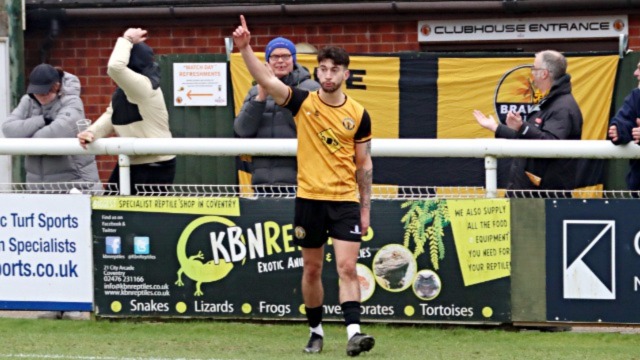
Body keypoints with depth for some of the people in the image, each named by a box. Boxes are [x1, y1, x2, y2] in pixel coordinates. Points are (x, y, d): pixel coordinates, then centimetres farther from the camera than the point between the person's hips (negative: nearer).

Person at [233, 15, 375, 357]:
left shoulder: (358, 114, 1)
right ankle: (316, 332, 22)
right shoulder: (303, 102, -1)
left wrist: (365, 207, 5)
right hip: (309, 199, 1)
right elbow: (267, 79, -14)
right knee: (311, 270, 9)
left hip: (345, 201, -1)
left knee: (348, 267, -11)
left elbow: (364, 164, 7)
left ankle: (353, 333, -18)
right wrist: (245, 47, -28)